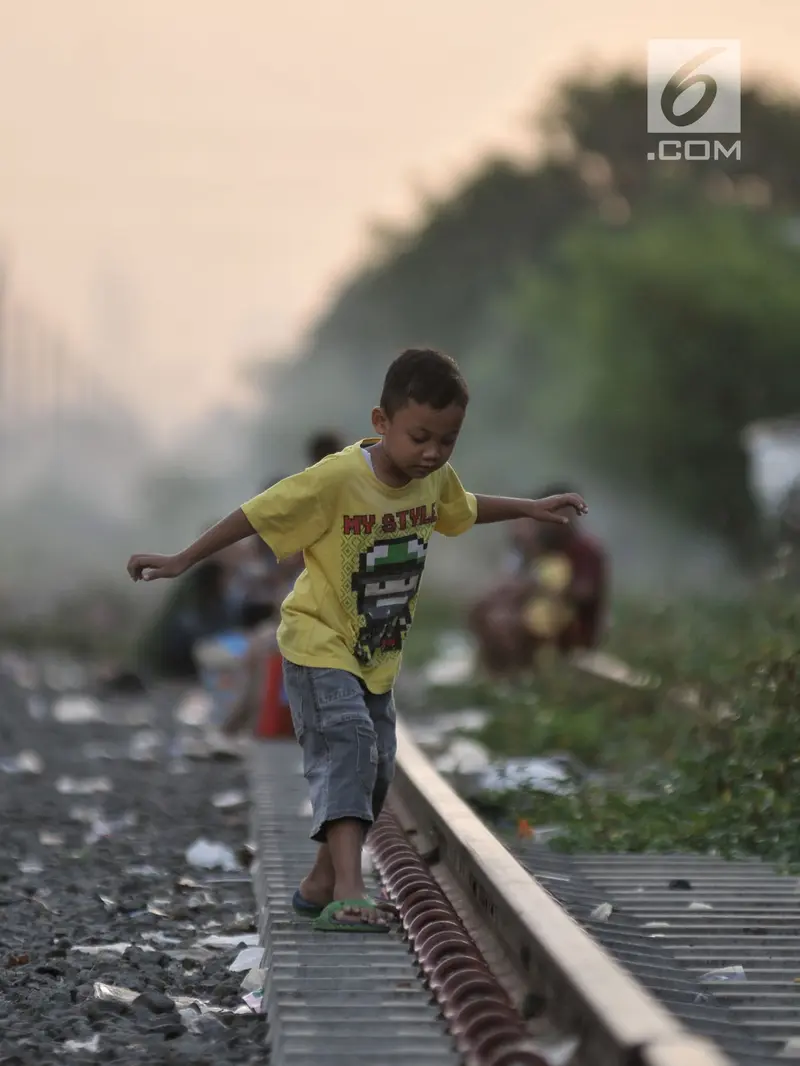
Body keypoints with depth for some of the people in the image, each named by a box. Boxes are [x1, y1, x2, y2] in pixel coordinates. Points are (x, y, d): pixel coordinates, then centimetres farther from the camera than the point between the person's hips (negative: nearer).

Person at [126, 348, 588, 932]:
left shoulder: (437, 478, -5)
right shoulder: (337, 479, -25)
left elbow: (464, 508, 20)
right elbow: (256, 515, -19)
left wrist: (531, 508, 20)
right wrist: (182, 561, -17)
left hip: (378, 656, 7)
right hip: (319, 646, -7)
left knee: (375, 771, 10)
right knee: (347, 742, -26)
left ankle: (320, 885, 27)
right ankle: (348, 893, -36)